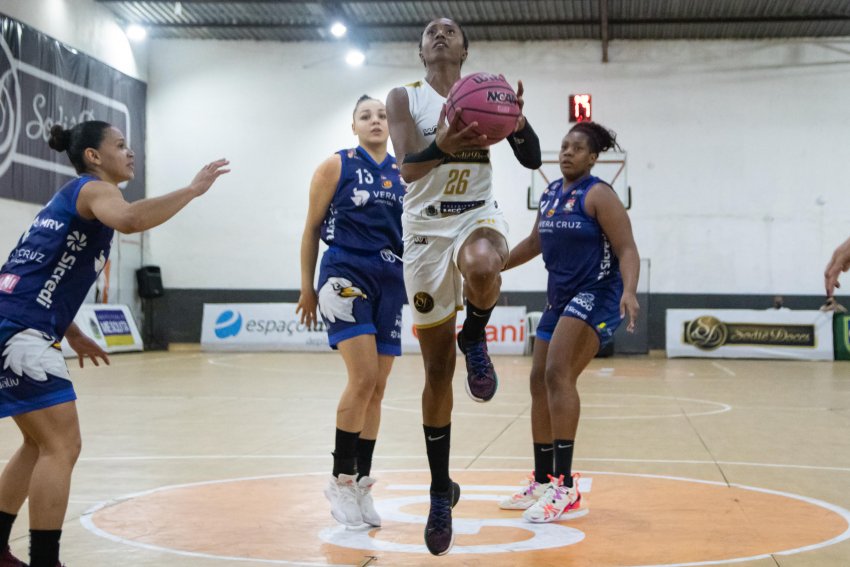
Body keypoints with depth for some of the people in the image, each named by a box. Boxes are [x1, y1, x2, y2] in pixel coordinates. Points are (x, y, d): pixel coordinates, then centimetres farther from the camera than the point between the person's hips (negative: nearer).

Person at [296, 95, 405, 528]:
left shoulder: (404, 175, 11)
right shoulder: (336, 166, 1)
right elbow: (312, 228, 3)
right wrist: (307, 287, 1)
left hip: (390, 283, 5)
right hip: (346, 277, -5)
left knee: (377, 389, 6)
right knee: (363, 378, -17)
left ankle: (361, 485, 17)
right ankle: (341, 480, -3)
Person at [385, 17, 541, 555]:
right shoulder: (405, 97, 0)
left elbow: (533, 159, -3)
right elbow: (408, 167, -15)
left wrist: (517, 118, -24)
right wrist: (441, 146, -38)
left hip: (478, 215, 0)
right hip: (426, 227, 0)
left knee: (483, 269, -42)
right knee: (438, 370, 3)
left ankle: (475, 338, -6)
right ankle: (441, 491, 18)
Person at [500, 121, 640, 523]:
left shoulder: (598, 195, -11)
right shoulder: (550, 194, 12)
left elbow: (627, 250, -16)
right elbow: (535, 242, 26)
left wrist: (629, 292, -34)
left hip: (596, 297, -9)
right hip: (560, 298, 9)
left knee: (558, 374, -23)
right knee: (540, 382, 9)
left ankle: (566, 489, -23)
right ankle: (542, 483, 21)